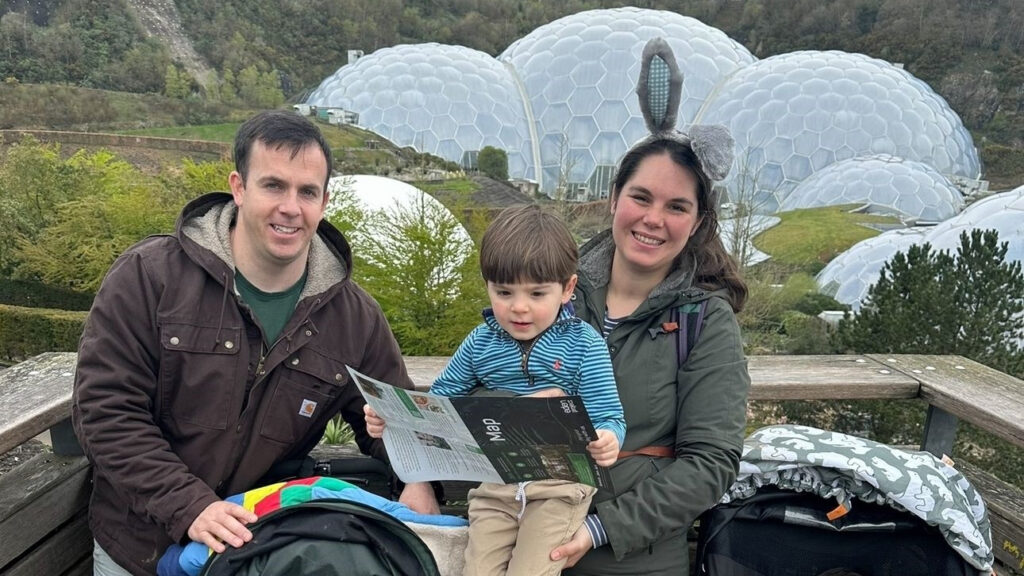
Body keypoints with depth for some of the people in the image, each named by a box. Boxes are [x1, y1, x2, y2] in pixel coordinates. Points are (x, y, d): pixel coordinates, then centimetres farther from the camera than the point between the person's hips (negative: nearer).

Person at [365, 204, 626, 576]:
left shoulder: (583, 344, -7)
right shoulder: (480, 344, 3)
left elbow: (607, 417, -11)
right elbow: (440, 399, 13)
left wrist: (606, 440, -35)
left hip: (560, 483, -3)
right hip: (494, 483, 4)